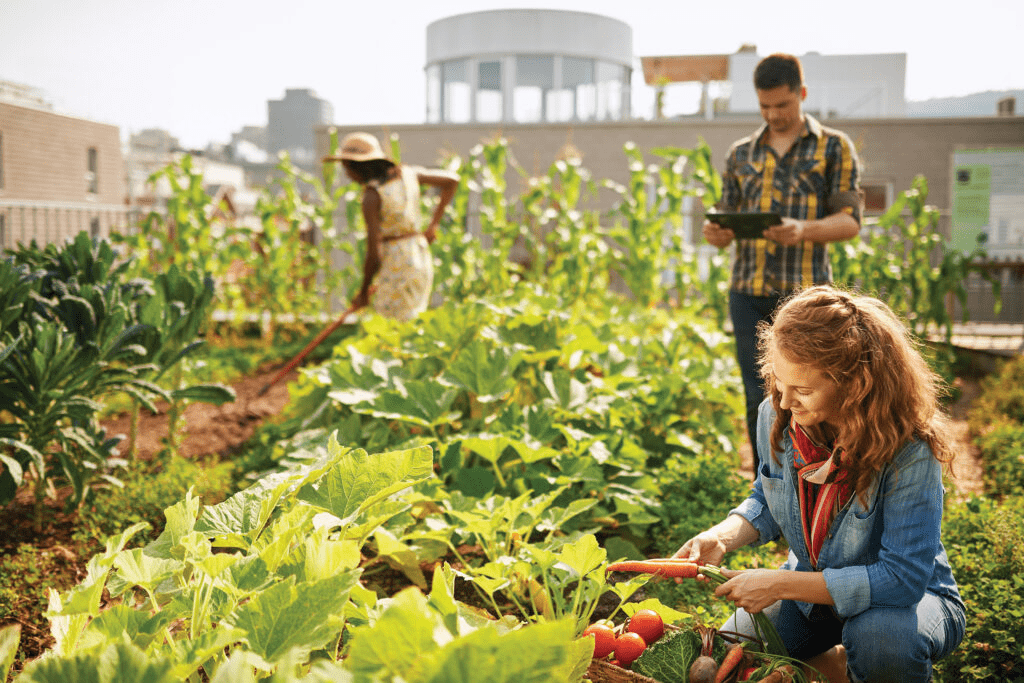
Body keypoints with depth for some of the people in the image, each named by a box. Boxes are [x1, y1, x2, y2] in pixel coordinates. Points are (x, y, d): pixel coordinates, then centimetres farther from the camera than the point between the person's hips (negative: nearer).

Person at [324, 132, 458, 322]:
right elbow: (452, 179, 16)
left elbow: (374, 255, -15)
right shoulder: (407, 173, 4)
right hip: (422, 259, 8)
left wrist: (363, 292, 0)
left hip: (396, 265, -8)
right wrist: (434, 224, 17)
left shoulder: (371, 196, -14)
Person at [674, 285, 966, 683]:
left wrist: (780, 584, -33)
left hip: (910, 594, -4)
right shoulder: (775, 416, -14)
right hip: (812, 584, 5)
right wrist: (722, 537, -16)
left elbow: (902, 577, -32)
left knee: (879, 637, -38)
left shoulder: (910, 449, -31)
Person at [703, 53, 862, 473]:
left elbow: (851, 221, -1)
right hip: (748, 292, 3)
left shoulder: (834, 147, 6)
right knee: (759, 402, 7)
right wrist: (717, 234, -7)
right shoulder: (741, 154, 16)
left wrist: (804, 229, -21)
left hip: (804, 293, -3)